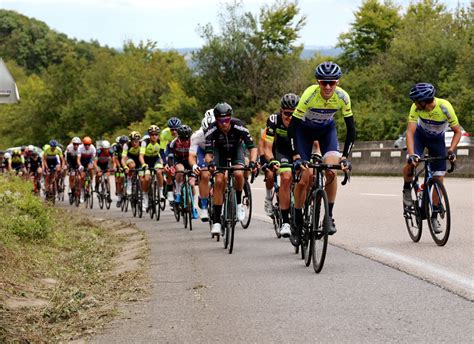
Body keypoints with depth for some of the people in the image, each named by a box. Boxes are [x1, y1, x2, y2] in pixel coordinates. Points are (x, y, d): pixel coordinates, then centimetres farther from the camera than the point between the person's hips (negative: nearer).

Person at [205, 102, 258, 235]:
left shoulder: (238, 126, -33)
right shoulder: (212, 130, -31)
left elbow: (252, 147, -30)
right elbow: (208, 153, -29)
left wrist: (253, 162, -48)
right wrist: (210, 162, -51)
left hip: (236, 149, 0)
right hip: (220, 151, 1)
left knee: (238, 174, -30)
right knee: (219, 181, -16)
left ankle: (239, 203, -2)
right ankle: (216, 221, -10)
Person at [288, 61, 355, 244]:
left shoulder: (342, 97, -26)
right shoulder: (309, 95, -33)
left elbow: (351, 129, -16)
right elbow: (292, 126, -28)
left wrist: (344, 157, -22)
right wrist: (296, 156, -33)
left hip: (327, 129, 2)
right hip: (305, 129, -2)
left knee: (331, 170, -23)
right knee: (304, 177, -9)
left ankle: (329, 216, -9)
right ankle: (297, 223, 7)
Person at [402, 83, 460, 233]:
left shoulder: (445, 108, -33)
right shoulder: (416, 107, -31)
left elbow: (458, 132, -21)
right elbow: (410, 132, -34)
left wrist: (451, 150, -36)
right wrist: (411, 154, -48)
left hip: (437, 139, 0)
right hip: (420, 134, 0)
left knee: (439, 179, -5)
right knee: (410, 164, -28)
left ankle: (434, 216, 9)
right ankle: (406, 189, 4)